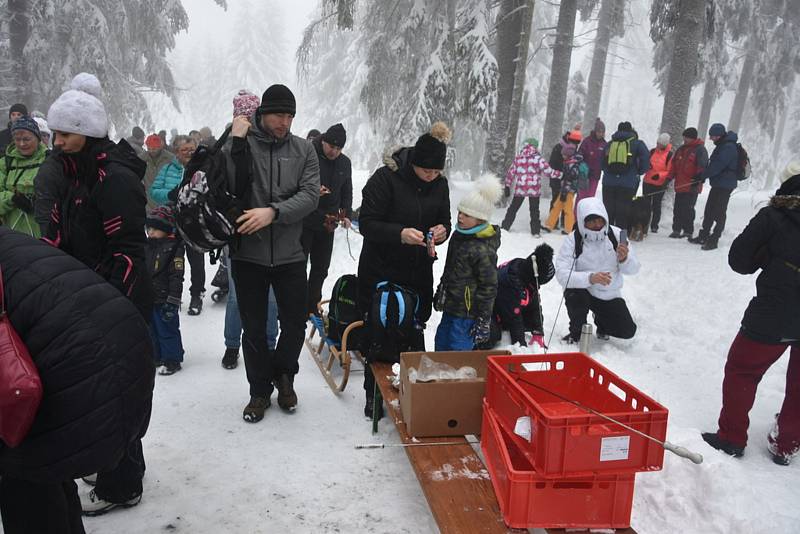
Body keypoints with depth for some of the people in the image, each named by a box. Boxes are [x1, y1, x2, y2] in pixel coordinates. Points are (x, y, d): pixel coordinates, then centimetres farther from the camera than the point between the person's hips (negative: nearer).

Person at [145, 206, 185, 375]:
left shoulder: (174, 247, -13)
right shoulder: (146, 245, 9)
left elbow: (177, 276, -16)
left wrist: (172, 301, -19)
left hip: (164, 299, -8)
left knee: (167, 330, 2)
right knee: (151, 330, 17)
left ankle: (172, 360, 13)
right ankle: (156, 357, 31)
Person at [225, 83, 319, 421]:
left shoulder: (303, 149, 2)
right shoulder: (241, 144, -2)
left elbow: (310, 195, -9)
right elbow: (230, 189, -14)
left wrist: (273, 212, -22)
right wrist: (238, 143, -20)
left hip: (289, 254, 1)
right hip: (248, 254, -1)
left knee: (295, 324, 10)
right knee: (254, 328, 10)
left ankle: (283, 375, 37)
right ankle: (260, 390, 28)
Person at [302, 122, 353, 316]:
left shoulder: (344, 163, 9)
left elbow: (347, 192, 16)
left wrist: (346, 215, 3)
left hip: (328, 224, 6)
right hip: (305, 222, -5)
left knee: (321, 268, 11)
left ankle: (312, 307, 23)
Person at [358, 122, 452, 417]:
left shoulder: (439, 184, 2)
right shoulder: (385, 178, -15)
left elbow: (444, 222, 12)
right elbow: (367, 223, -16)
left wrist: (442, 231, -12)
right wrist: (400, 234, -31)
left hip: (419, 274, 4)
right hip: (380, 272, -4)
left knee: (415, 334, 11)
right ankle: (373, 394, 23)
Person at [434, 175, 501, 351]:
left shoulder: (483, 250, -22)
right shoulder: (459, 235, 6)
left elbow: (489, 286, -17)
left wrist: (484, 319, -14)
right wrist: (440, 293, 25)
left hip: (467, 312, -9)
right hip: (451, 307, 9)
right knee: (441, 344, 21)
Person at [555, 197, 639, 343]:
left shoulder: (616, 235, -11)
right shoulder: (573, 240, -20)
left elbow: (633, 269, -8)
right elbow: (562, 274, -29)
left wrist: (624, 259, -32)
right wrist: (590, 278, -44)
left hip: (610, 294, 3)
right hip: (582, 289, -3)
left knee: (627, 331, -6)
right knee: (575, 297, -35)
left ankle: (601, 321, 30)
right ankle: (576, 332, -1)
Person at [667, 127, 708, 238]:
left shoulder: (700, 149, -5)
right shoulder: (681, 149, 17)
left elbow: (703, 166, -12)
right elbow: (674, 164, 19)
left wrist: (699, 177, -22)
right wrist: (669, 177, 12)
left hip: (691, 187, -7)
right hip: (680, 185, 7)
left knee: (687, 209, -5)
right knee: (678, 209, 9)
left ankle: (688, 231, 3)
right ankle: (676, 230, 17)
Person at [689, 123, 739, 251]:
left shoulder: (728, 147, -18)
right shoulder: (722, 145, 15)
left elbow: (717, 166, -23)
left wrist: (702, 176, -16)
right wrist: (703, 176, 8)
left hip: (725, 185, -10)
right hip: (718, 184, 10)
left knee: (719, 213, -5)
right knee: (709, 210, 15)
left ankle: (713, 240, -1)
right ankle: (703, 236, 24)